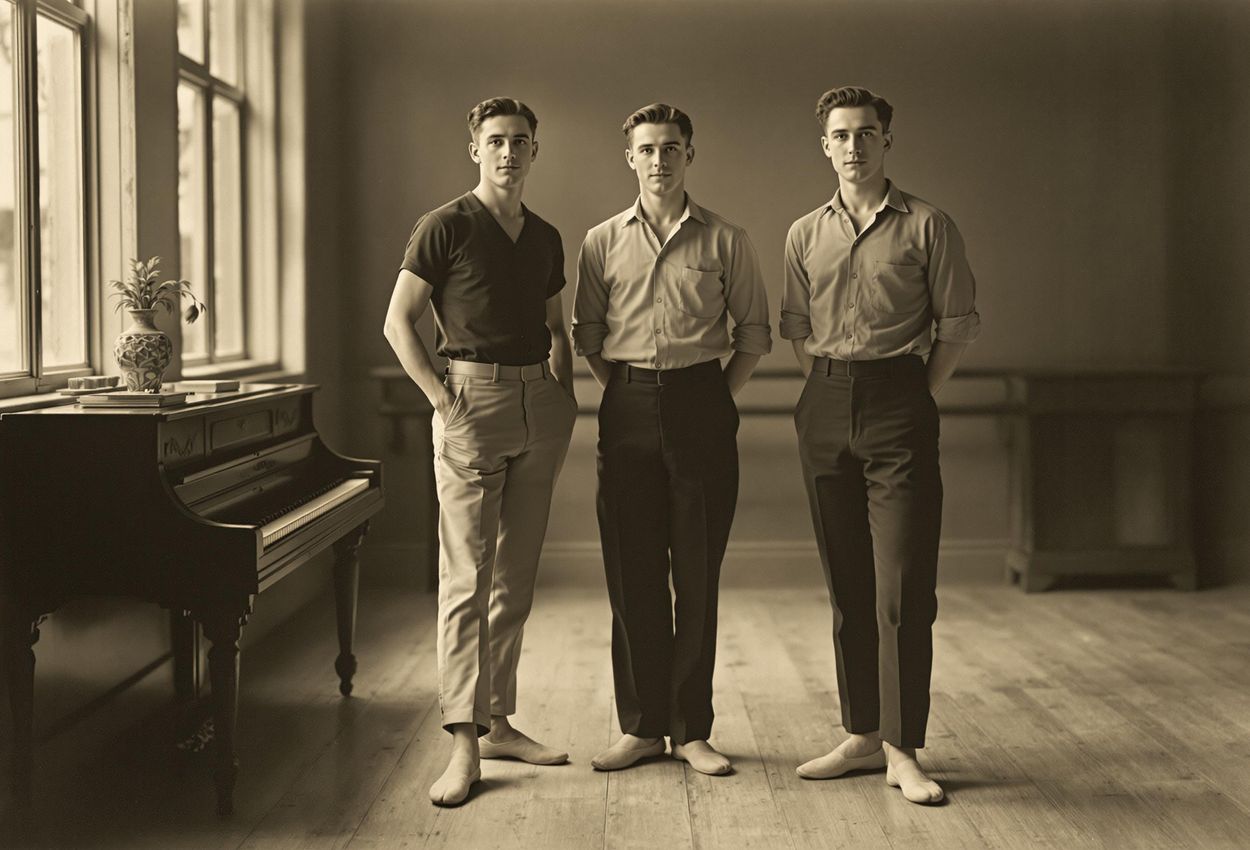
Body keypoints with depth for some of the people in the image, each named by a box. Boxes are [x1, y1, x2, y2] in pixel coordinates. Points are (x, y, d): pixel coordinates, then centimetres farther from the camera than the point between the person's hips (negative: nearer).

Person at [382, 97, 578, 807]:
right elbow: (399, 322, -5)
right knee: (467, 576, -8)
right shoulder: (446, 227, -3)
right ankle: (464, 741, -7)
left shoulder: (546, 239, 14)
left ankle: (499, 722, 18)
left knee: (516, 576, 9)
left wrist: (567, 400, 9)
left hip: (538, 403, 6)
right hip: (474, 396, -6)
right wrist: (444, 401, -12)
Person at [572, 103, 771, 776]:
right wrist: (622, 392, 6)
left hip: (701, 408, -1)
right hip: (628, 413, 1)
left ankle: (692, 730, 10)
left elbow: (754, 332, 9)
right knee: (632, 574, 2)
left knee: (698, 576, 1)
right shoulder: (602, 242, 9)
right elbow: (587, 334, 13)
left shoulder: (725, 241, 5)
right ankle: (641, 726, 12)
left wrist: (718, 396, 2)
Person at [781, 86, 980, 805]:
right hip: (825, 410, 4)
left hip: (900, 404, -4)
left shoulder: (928, 226, 0)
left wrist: (919, 397, -2)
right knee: (847, 587, 8)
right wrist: (827, 387, 7)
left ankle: (903, 749, -2)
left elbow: (959, 324, 1)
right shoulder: (806, 234, 12)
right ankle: (863, 737, 16)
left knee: (903, 589, -7)